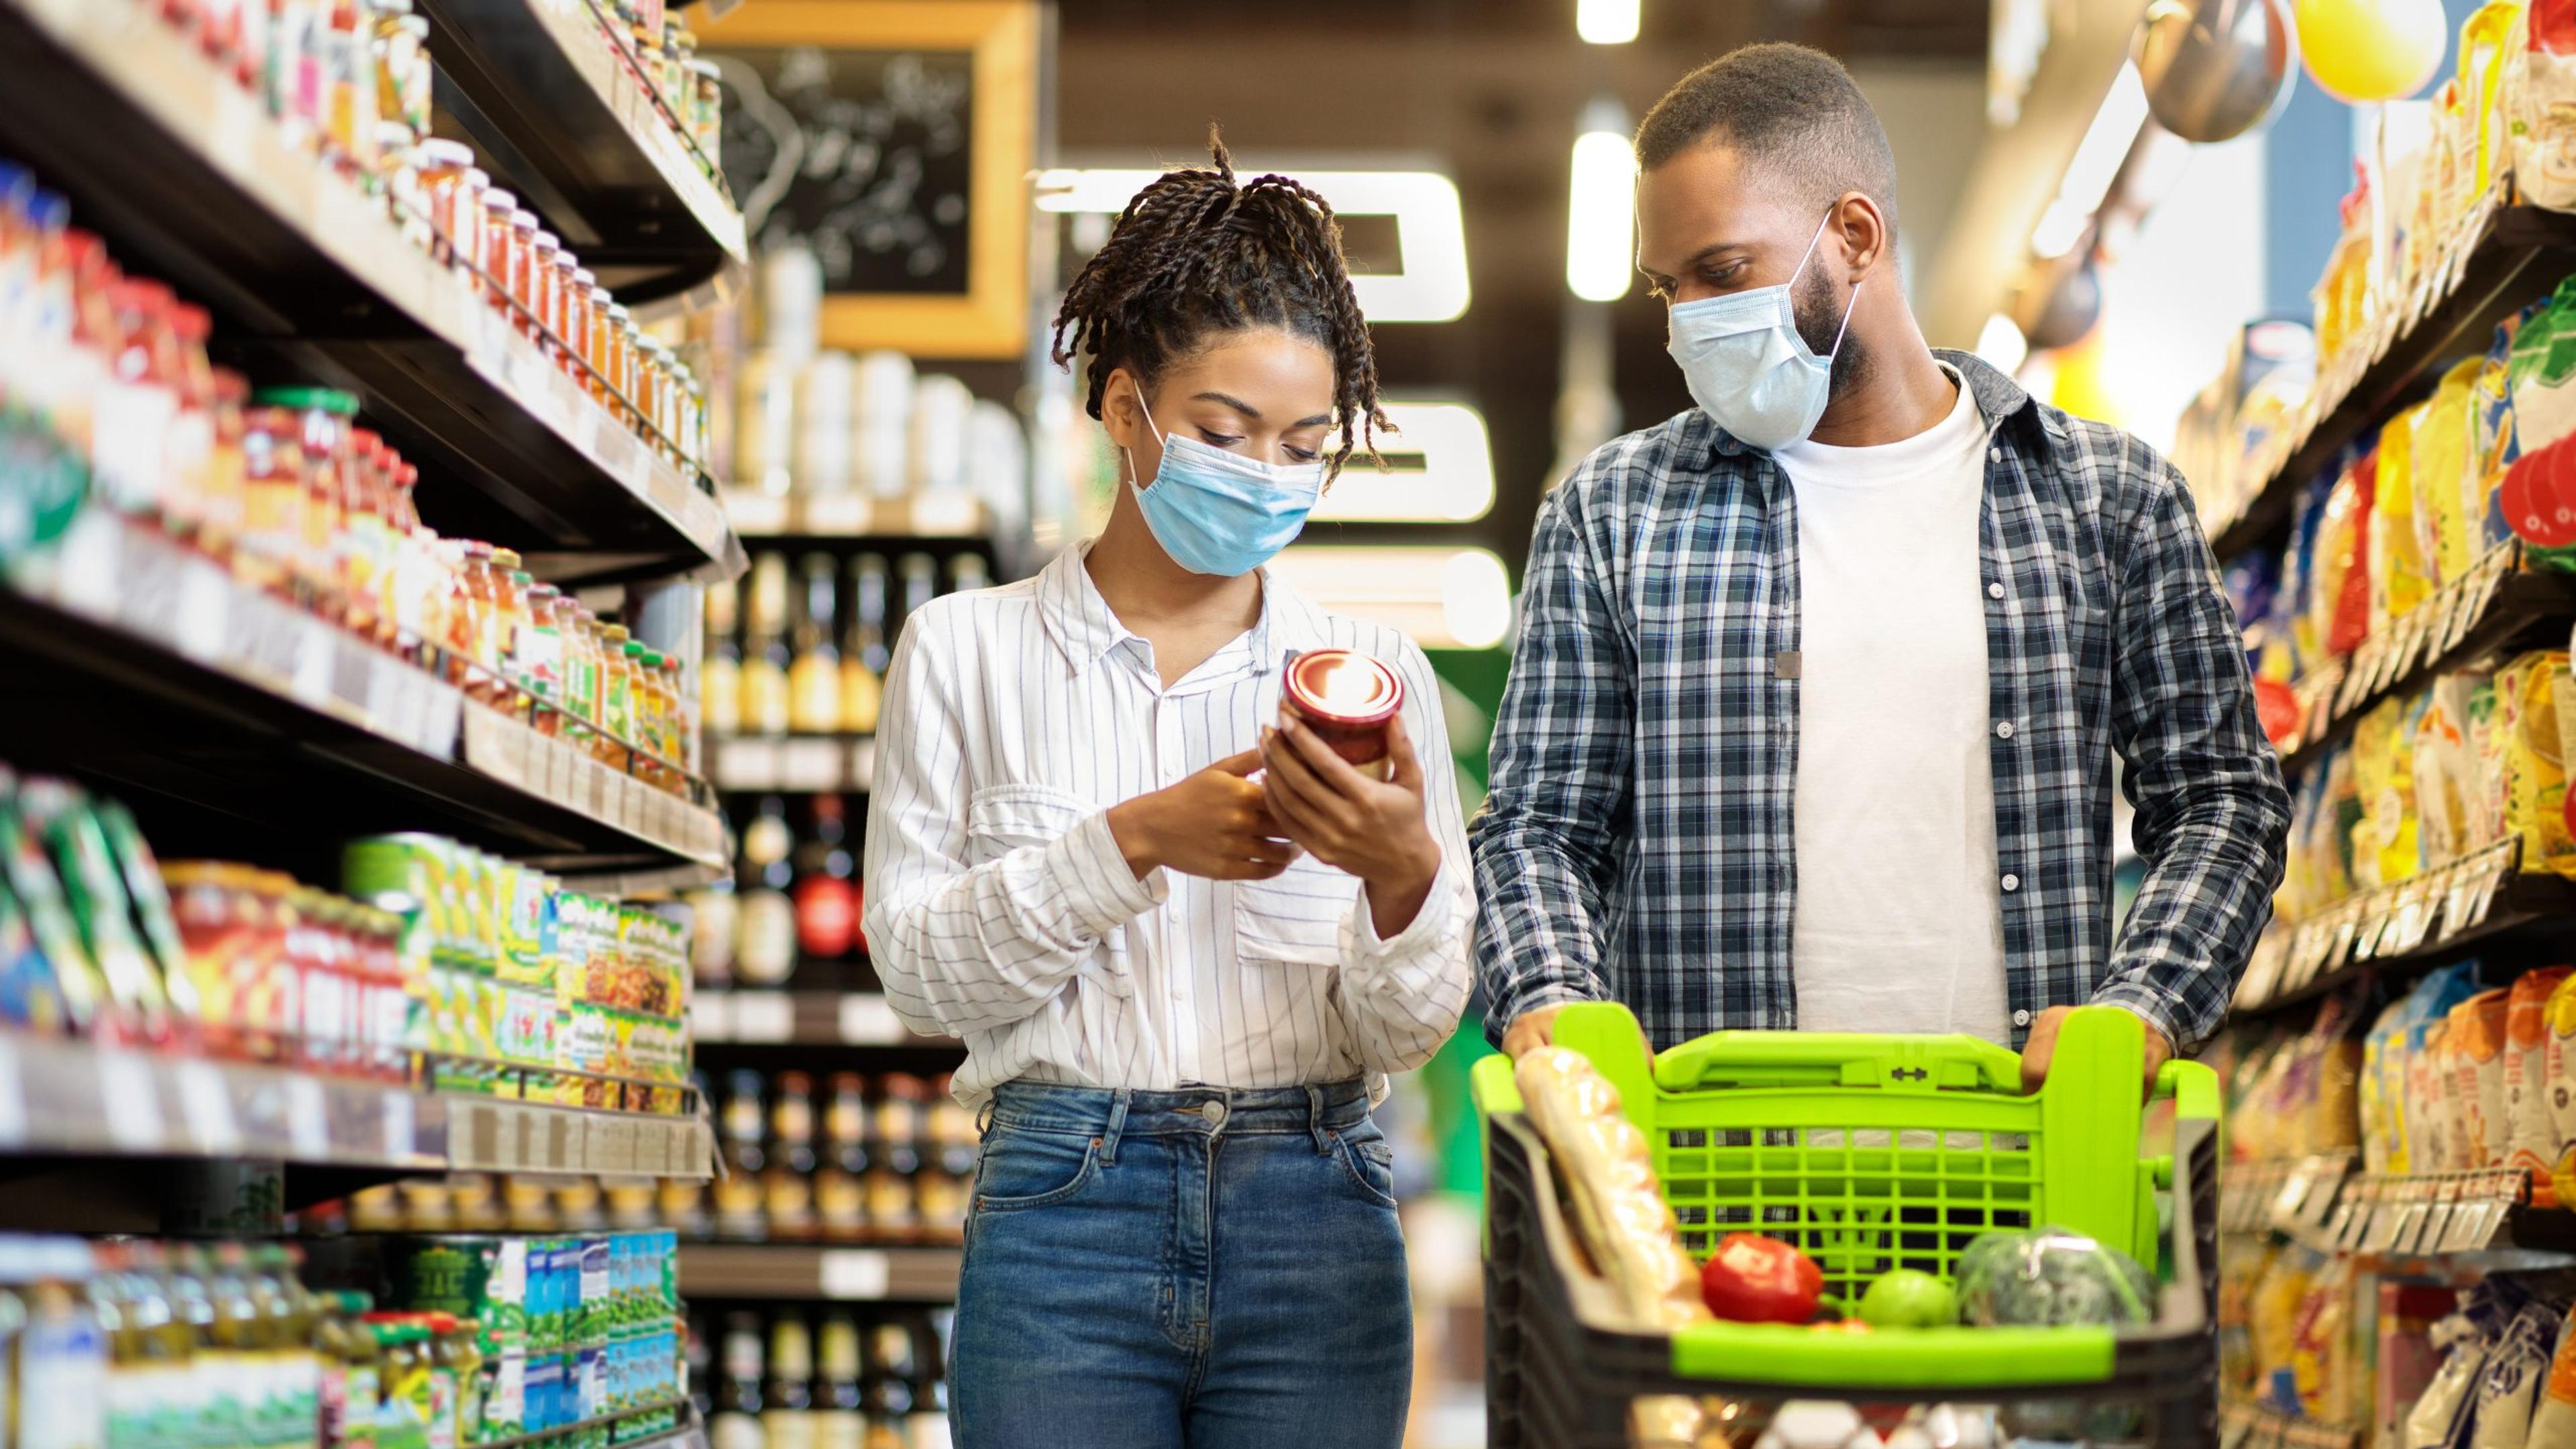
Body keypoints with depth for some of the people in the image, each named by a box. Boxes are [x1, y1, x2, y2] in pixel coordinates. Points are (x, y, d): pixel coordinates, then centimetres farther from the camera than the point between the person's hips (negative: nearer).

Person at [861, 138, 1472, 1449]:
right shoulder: (967, 650, 4)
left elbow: (1408, 1031, 2)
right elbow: (922, 970, -3)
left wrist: (1403, 873, -18)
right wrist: (1134, 841, -15)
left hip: (1314, 1229, 2)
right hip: (1064, 1213, -1)